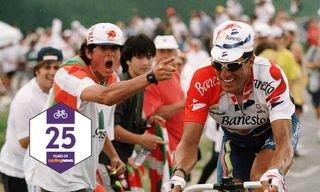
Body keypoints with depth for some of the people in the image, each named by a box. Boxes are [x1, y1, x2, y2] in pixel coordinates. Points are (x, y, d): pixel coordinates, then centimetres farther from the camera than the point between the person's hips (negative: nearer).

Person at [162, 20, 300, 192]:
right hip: (235, 138, 3)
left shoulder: (271, 77, -38)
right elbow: (189, 143, -35)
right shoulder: (202, 83, -33)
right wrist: (178, 175, -57)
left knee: (261, 178, -30)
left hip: (274, 129, -3)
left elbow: (284, 143, -44)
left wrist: (274, 173, -66)